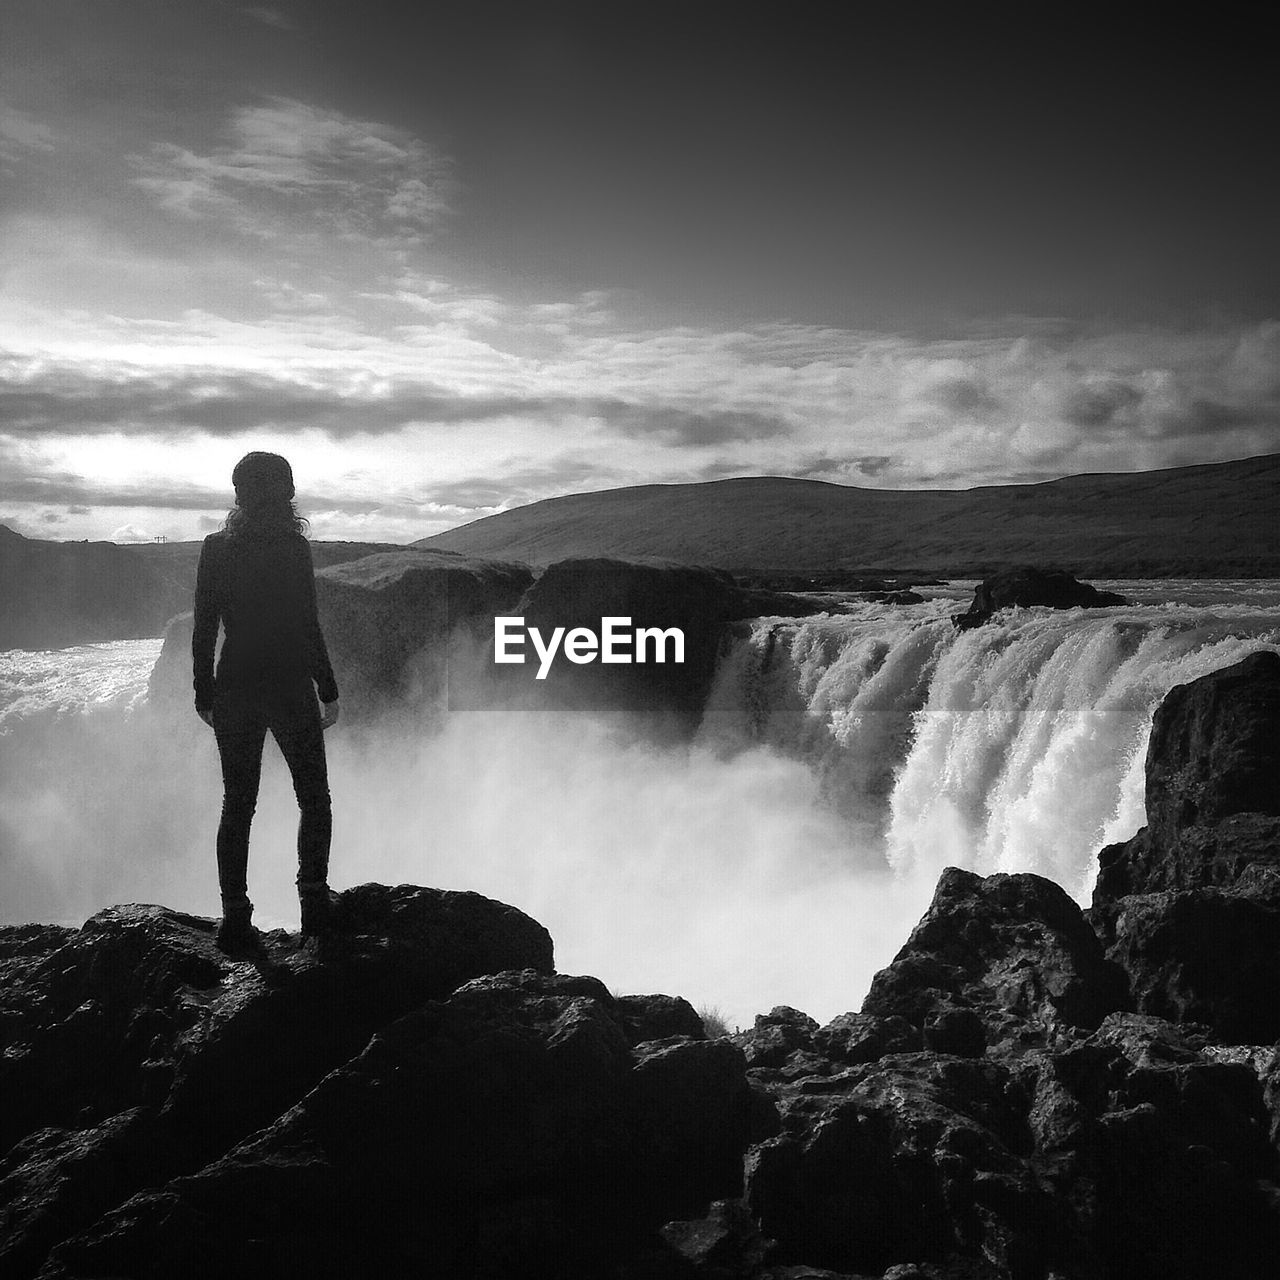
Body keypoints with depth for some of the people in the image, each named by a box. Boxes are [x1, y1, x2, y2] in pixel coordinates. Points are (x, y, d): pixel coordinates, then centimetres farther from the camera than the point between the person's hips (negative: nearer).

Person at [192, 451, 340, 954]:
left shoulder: (216, 549, 1)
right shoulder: (293, 548, -9)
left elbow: (204, 630, 2)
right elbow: (308, 627, -10)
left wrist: (205, 695, 10)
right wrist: (328, 691, -3)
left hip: (235, 688, 3)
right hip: (290, 687, -3)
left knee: (237, 804, 11)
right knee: (313, 797, 13)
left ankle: (235, 916, 9)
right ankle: (314, 903, 7)